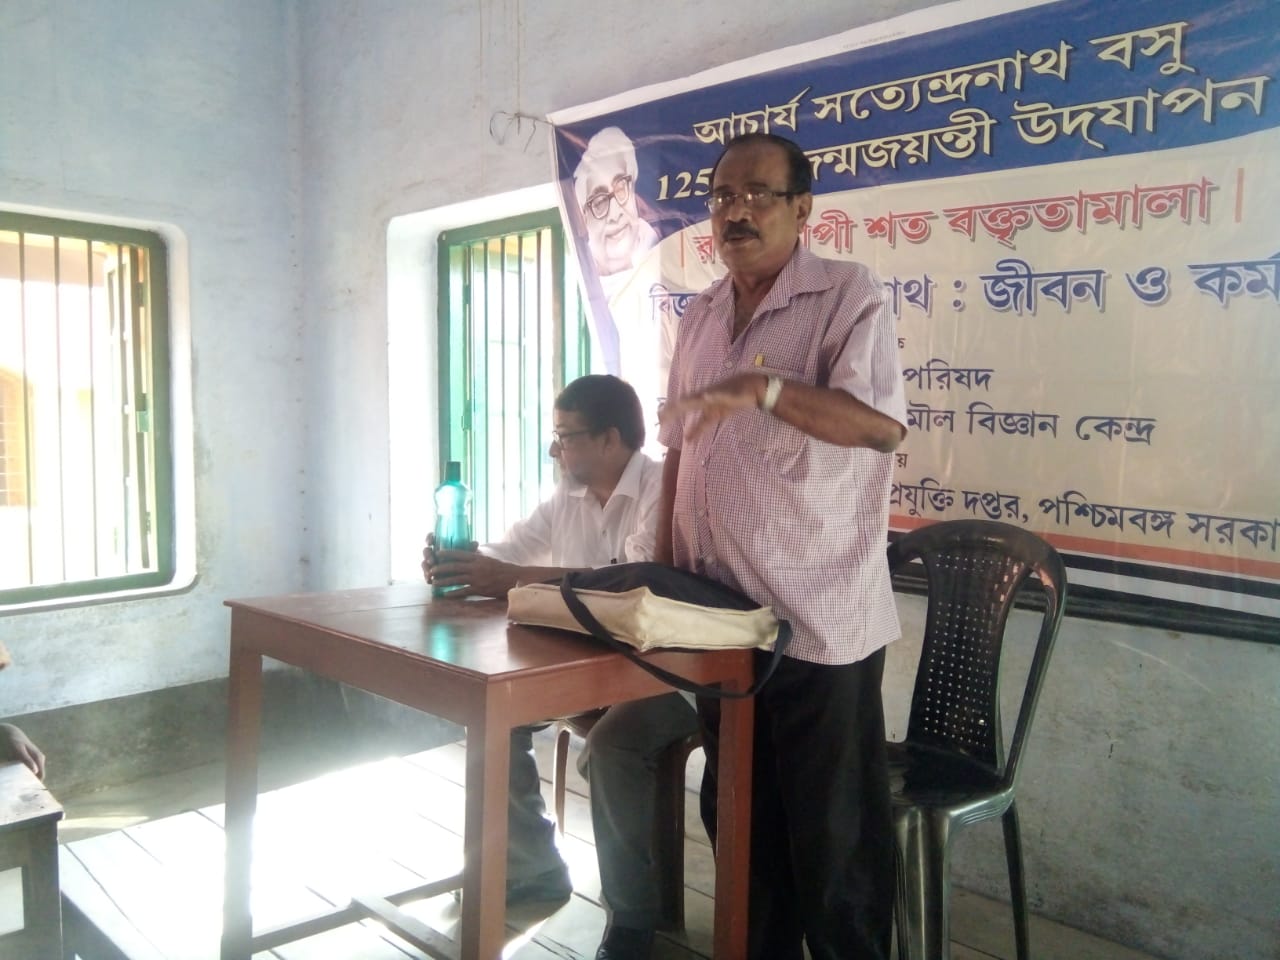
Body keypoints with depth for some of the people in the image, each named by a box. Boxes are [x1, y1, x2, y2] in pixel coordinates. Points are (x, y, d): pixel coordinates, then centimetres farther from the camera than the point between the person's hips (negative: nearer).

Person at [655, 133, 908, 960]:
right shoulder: (702, 316, 13)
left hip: (818, 623, -7)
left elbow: (882, 423, -23)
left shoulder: (848, 295, -8)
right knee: (739, 820, 20)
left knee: (833, 838, 6)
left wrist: (763, 389, -32)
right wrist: (664, 567, 12)